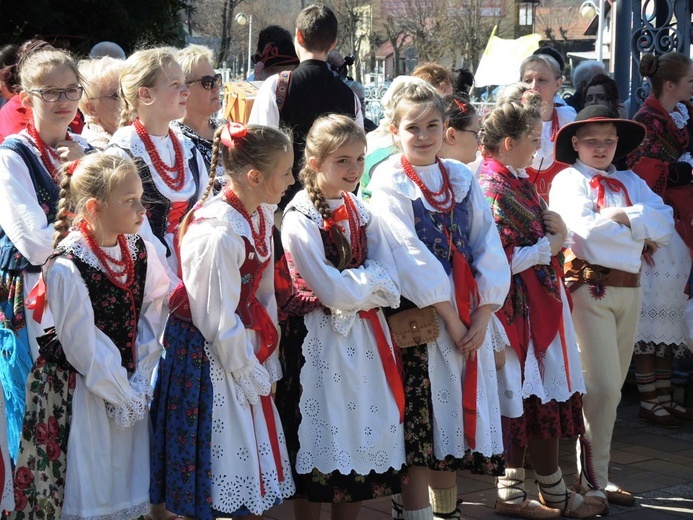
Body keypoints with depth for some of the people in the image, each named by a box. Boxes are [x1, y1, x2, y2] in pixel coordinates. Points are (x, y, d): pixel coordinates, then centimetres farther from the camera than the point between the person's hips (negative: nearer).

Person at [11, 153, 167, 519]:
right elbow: (84, 348, -19)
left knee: (126, 477, 16)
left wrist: (139, 380, -6)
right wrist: (125, 396, -12)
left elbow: (154, 311, 0)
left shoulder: (139, 251, -4)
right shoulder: (67, 268, -23)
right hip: (79, 391, -6)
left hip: (128, 384, 6)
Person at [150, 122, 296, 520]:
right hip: (206, 356, -8)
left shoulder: (261, 216, 0)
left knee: (254, 465, 15)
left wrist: (268, 365, 6)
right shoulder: (219, 234, -27)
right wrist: (253, 377, -9)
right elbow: (220, 322, -20)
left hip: (243, 349, 8)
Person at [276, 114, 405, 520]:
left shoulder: (361, 213, 9)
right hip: (320, 338, -6)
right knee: (322, 445, 0)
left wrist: (354, 288, -16)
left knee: (366, 438, 10)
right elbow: (330, 289, -19)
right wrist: (371, 282, -7)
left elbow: (387, 281, 0)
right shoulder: (300, 219, -12)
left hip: (366, 334, 7)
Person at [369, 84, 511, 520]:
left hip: (470, 321, 5)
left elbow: (488, 247, 5)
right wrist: (448, 316, -15)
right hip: (421, 319, -5)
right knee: (420, 426, -3)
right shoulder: (389, 184, -5)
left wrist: (483, 314, -6)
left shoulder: (462, 178, 10)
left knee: (452, 423, 11)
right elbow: (411, 256, -12)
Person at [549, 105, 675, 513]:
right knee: (603, 388, -9)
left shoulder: (632, 183, 14)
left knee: (610, 388, 11)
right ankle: (592, 482, 0)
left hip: (629, 288, 6)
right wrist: (641, 228, -8)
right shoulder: (569, 181, -2)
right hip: (589, 287, -6)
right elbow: (584, 230, -20)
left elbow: (665, 227, 0)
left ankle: (597, 474, 20)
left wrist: (625, 216, -13)